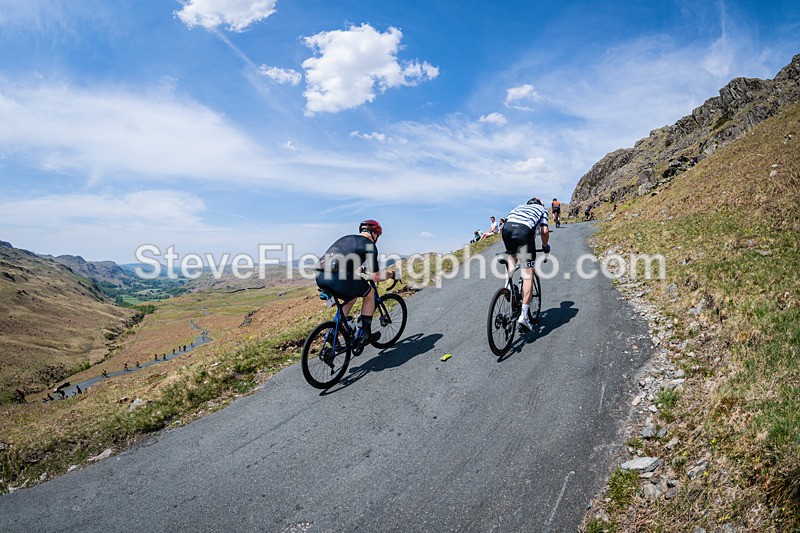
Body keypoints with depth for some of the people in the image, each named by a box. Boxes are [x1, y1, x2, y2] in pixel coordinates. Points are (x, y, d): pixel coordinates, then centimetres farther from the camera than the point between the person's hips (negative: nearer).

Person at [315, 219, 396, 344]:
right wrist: (391, 274, 27)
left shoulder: (346, 238, 30)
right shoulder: (370, 246, 9)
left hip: (320, 277, 7)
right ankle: (366, 335, 23)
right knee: (370, 293, 19)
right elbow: (375, 277, 7)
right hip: (338, 278, -7)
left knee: (351, 298, 30)